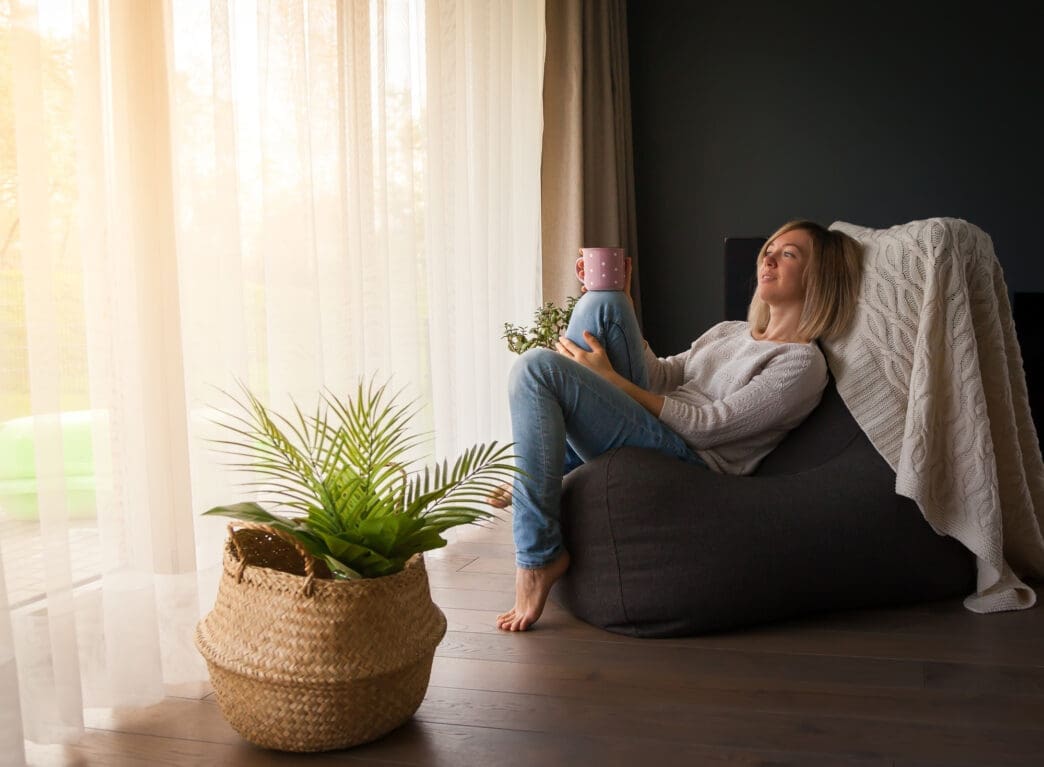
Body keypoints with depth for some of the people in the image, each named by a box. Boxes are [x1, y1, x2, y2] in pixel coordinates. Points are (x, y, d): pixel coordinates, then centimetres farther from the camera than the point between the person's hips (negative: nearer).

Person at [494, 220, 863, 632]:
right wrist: (622, 306, 5)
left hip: (686, 459, -9)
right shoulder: (729, 332, 23)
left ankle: (538, 557, -20)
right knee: (600, 303, -2)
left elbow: (708, 426, -13)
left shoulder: (802, 364, -5)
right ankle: (544, 470, -4)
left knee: (536, 367, -23)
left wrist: (612, 380, -12)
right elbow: (663, 377, 15)